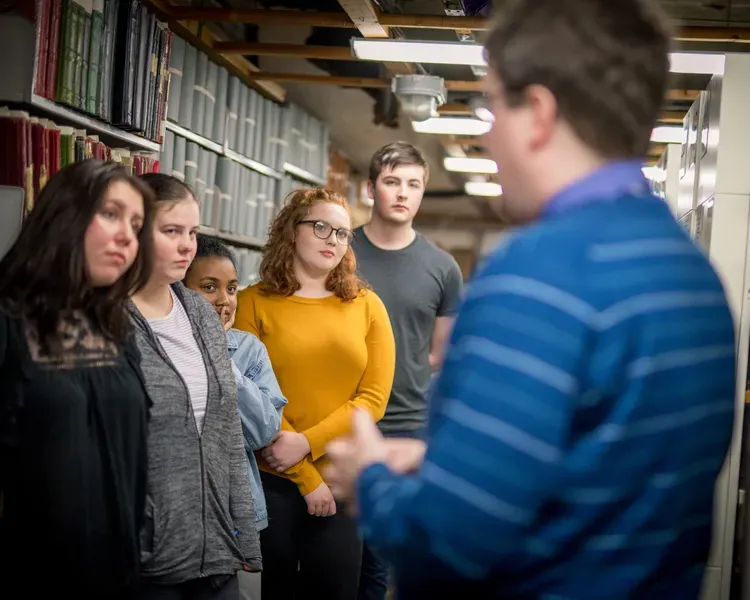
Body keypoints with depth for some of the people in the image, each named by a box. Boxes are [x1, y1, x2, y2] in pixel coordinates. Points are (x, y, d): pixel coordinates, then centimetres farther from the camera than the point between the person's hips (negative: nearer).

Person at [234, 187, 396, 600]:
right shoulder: (254, 303, -4)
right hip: (272, 478, -2)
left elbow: (373, 398, -3)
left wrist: (307, 443, -15)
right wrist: (305, 477, -11)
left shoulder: (367, 306, 4)